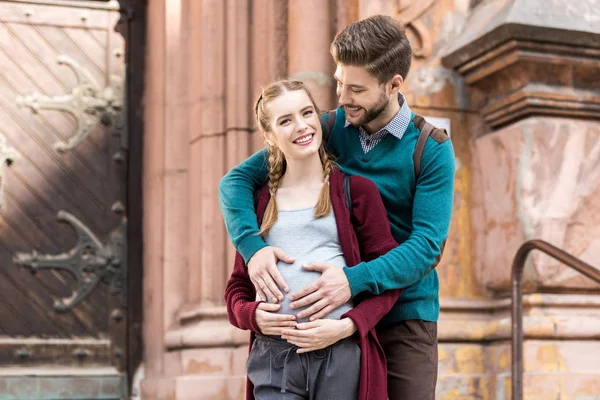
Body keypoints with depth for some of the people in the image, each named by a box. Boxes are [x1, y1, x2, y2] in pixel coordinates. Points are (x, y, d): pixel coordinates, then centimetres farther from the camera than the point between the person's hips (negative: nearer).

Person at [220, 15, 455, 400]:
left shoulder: (431, 148, -8)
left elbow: (428, 243, -16)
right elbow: (237, 179, -3)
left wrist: (355, 280, -31)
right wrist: (252, 246, -22)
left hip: (405, 314, -2)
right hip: (335, 313, 2)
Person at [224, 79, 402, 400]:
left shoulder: (356, 189, 6)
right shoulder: (259, 200, 13)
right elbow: (238, 286, 17)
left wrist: (347, 326, -11)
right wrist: (252, 314, -5)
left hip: (343, 353, -2)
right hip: (274, 357, 2)